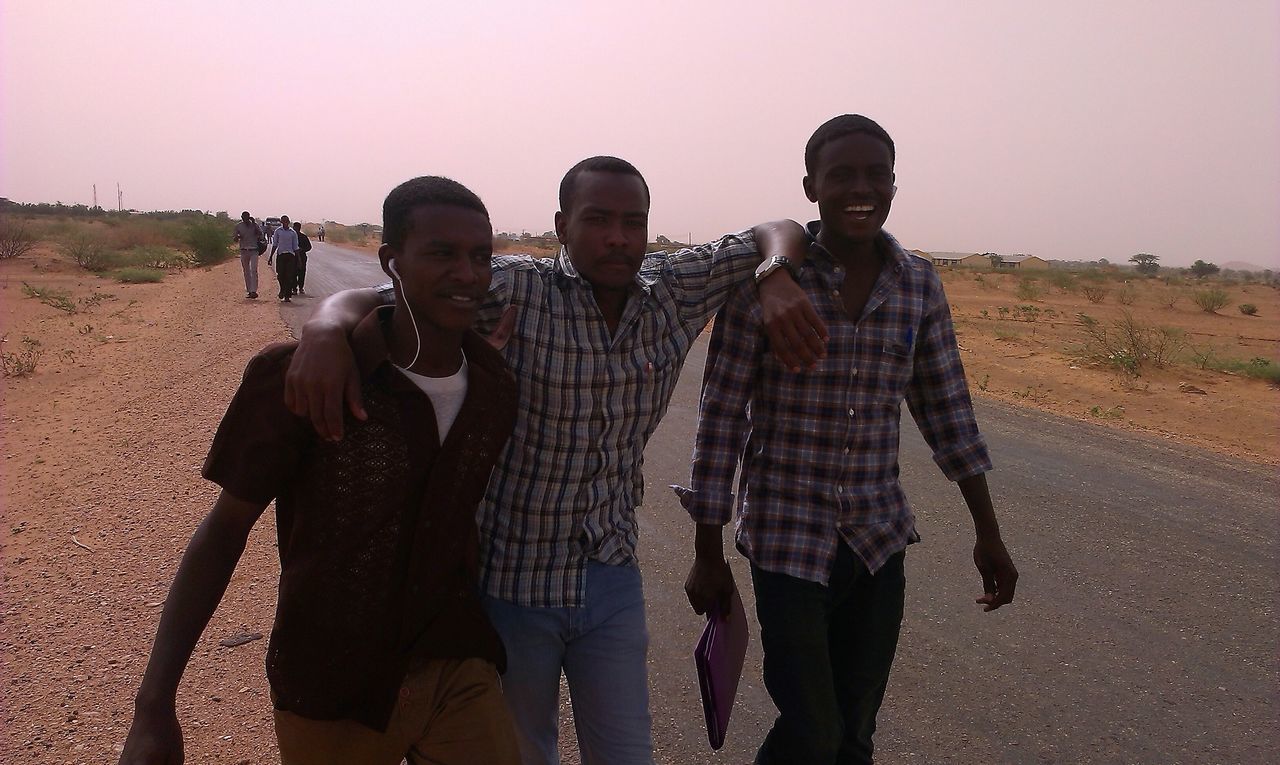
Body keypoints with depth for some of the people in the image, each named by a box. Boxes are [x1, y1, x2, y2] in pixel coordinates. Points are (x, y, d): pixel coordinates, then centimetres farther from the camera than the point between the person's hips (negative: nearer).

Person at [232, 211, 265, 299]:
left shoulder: (254, 225, 2)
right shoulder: (238, 226, 7)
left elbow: (260, 233, -14)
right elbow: (235, 239, 8)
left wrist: (254, 223, -14)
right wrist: (238, 237, -15)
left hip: (254, 250, -3)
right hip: (244, 251, 3)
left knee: (254, 271, -13)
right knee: (246, 271, 7)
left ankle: (254, 291, -18)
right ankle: (249, 291, 13)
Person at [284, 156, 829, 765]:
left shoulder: (675, 290, -5)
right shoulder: (517, 290, -18)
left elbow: (776, 233, 6)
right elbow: (372, 299, -20)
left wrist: (778, 279, -16)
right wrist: (326, 329, -43)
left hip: (613, 578, 3)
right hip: (508, 578, -2)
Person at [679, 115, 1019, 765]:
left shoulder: (919, 284, 1)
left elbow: (947, 409, 9)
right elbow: (721, 416, -9)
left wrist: (989, 535, 11)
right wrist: (707, 553, -7)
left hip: (880, 537, 4)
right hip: (787, 539, -4)